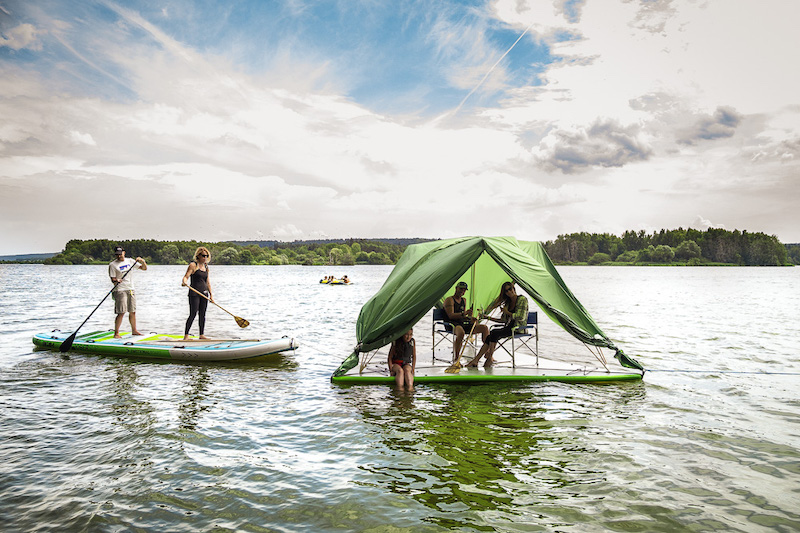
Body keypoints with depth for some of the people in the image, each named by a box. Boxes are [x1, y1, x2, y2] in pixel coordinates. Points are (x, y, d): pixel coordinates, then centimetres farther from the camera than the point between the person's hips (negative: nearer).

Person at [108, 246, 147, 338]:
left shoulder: (130, 261, 9)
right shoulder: (113, 265, -4)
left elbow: (144, 268, 12)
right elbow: (113, 279, -7)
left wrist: (142, 261, -7)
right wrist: (116, 281, -29)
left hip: (131, 290, 5)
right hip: (120, 290, -5)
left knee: (132, 312, 11)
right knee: (121, 313, -11)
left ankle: (134, 330, 23)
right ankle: (116, 333, -5)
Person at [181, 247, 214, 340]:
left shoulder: (206, 267, 15)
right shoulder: (193, 265, -4)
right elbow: (186, 276, -12)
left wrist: (211, 295, 16)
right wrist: (184, 282, -35)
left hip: (204, 294, 6)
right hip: (194, 294, -6)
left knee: (202, 315, 7)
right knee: (193, 314, -9)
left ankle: (201, 334, 13)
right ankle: (186, 335, -2)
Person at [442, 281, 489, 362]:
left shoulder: (464, 300, 23)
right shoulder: (449, 300, -3)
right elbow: (451, 315, -16)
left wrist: (470, 318, 4)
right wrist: (463, 314, -29)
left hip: (463, 324, 8)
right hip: (452, 325, -8)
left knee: (484, 328, -2)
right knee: (461, 332, -43)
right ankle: (455, 358, -36)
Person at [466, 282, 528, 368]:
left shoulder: (522, 299, -4)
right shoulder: (508, 302, 18)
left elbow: (521, 317, -15)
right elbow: (504, 320, 21)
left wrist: (508, 312, -7)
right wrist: (490, 318, 14)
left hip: (519, 328, -7)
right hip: (509, 327, 7)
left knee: (494, 333, -29)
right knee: (492, 333, -20)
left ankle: (489, 359, -23)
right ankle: (476, 360, -27)